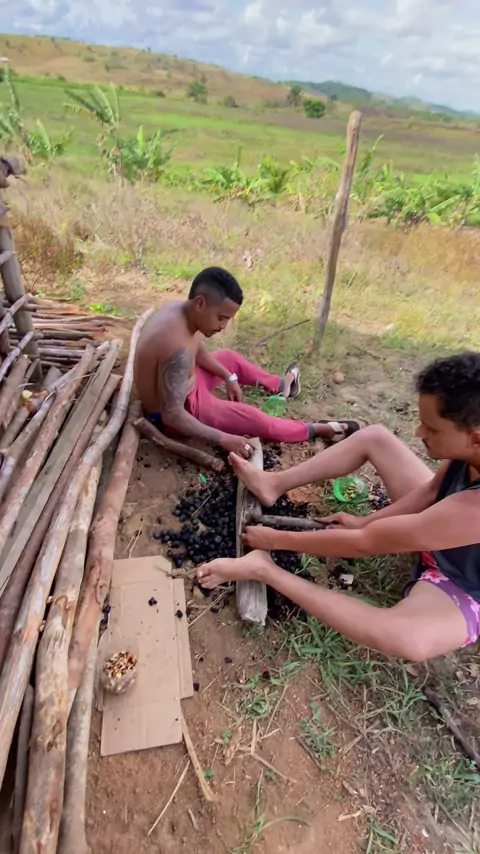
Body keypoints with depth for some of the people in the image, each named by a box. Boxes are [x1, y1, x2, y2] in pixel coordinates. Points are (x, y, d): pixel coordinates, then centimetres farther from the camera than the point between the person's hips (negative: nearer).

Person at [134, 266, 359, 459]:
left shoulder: (179, 310, -10)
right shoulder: (178, 348, -39)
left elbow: (197, 350, 10)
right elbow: (172, 415, -34)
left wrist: (229, 377, 11)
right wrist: (223, 439, -31)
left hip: (179, 384, 9)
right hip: (170, 414, -9)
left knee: (230, 358, 20)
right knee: (253, 419, -6)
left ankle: (281, 385, 43)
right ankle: (319, 430, 15)